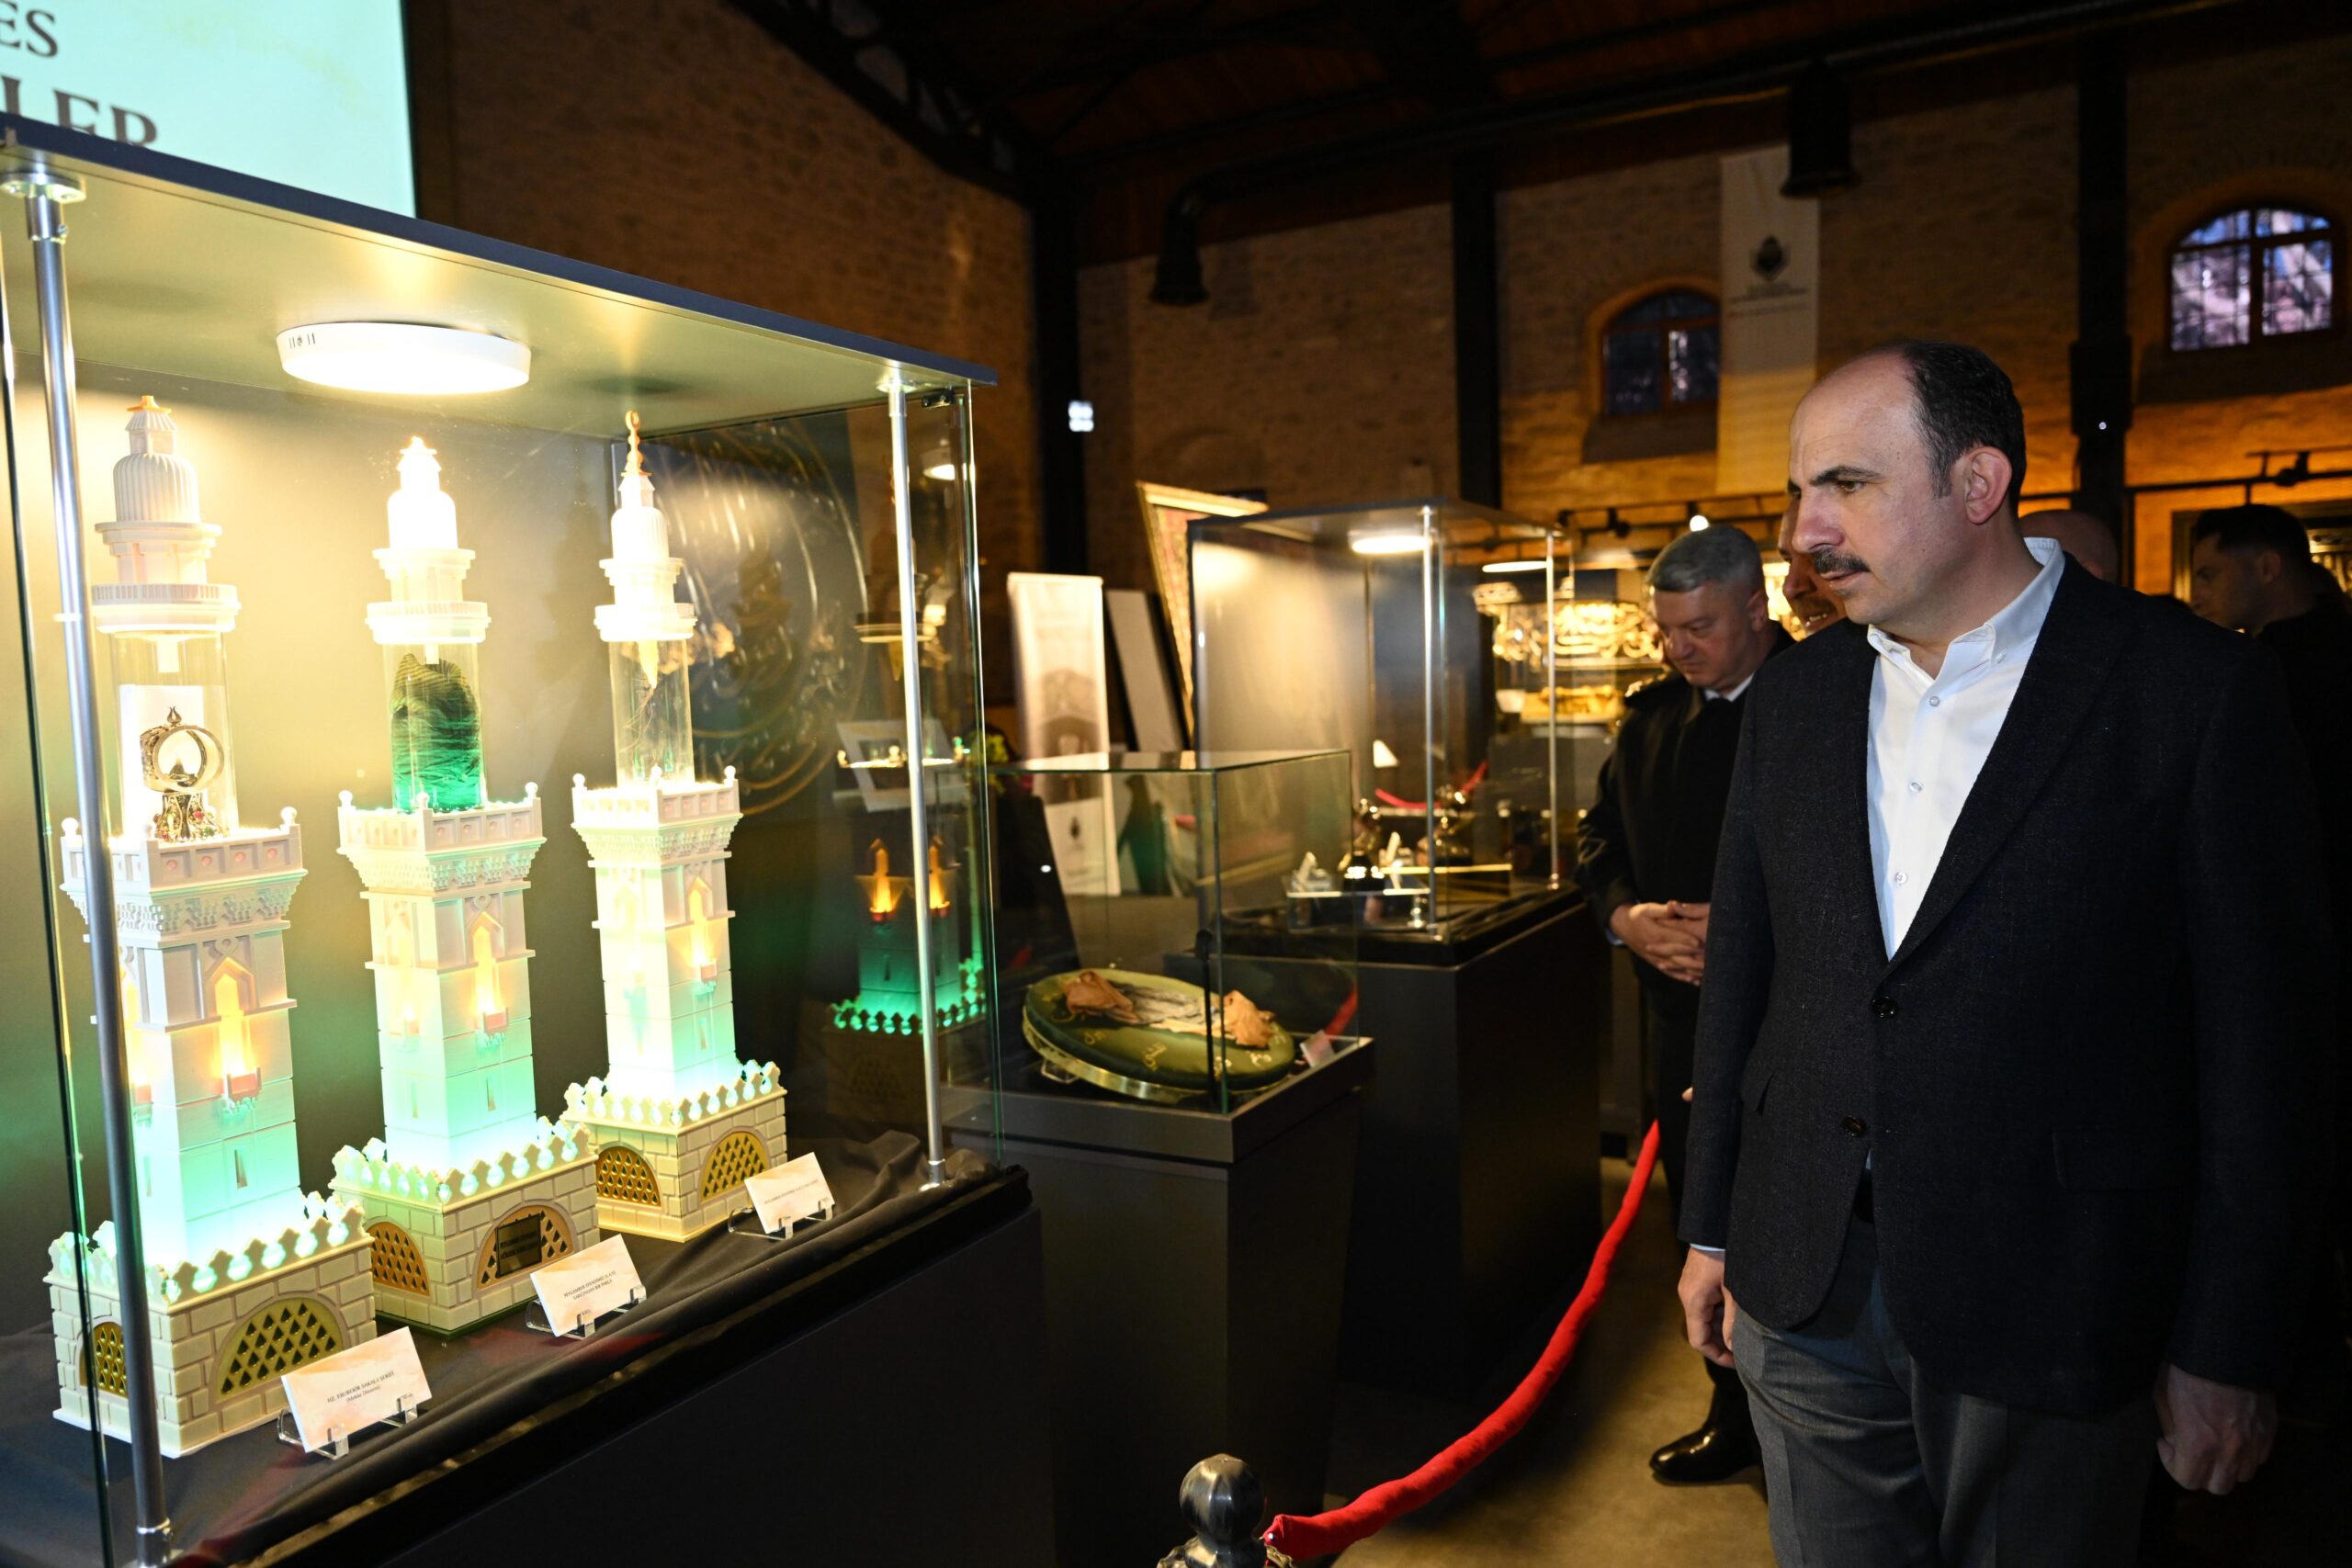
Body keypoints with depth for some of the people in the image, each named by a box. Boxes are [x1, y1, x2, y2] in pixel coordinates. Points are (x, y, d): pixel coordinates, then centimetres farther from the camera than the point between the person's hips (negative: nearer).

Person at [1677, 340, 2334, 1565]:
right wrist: (1712, 1228, 10)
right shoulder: (1794, 696, 4)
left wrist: (2228, 1350, -6)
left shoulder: (2198, 693, -9)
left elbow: (2264, 1040, -8)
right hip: (1802, 1283, 4)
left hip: (2048, 1306, -3)